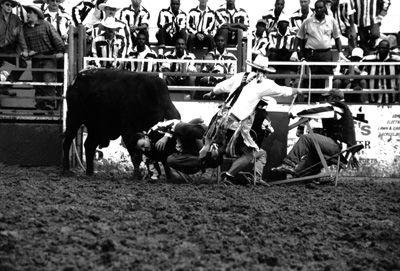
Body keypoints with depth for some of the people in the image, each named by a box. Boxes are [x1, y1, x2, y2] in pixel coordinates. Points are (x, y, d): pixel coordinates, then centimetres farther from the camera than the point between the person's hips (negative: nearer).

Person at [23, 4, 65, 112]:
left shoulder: (46, 25, 0)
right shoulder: (25, 28, 12)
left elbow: (56, 37, -6)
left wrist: (60, 51, -17)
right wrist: (28, 50, -4)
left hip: (49, 58, -4)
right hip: (35, 60, 4)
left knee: (48, 81, -14)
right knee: (37, 83, 5)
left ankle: (50, 105, -11)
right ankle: (40, 106, 11)